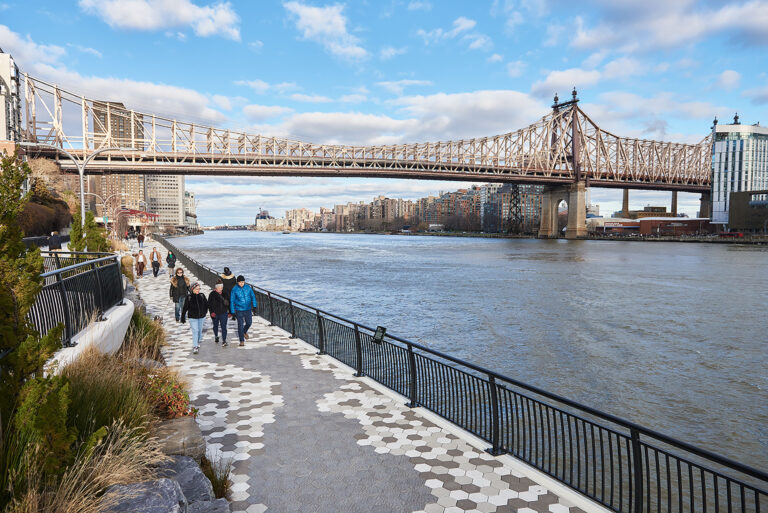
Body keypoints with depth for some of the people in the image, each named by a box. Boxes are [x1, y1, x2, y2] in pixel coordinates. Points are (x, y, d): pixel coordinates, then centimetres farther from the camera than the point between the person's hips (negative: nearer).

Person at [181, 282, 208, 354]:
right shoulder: (189, 297, -10)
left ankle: (198, 342, 39)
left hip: (201, 316, 3)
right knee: (195, 331, -10)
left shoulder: (202, 296, -3)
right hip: (193, 317, -3)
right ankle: (195, 347, -7)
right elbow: (185, 308, -4)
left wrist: (204, 312, 14)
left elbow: (206, 305, 11)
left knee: (200, 330, 15)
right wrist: (183, 317, -1)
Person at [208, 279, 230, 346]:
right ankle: (216, 336, 43)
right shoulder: (212, 294, -7)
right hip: (215, 313, 0)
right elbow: (209, 304, -6)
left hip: (223, 313, 0)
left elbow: (228, 303, 8)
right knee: (215, 326, 19)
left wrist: (229, 312, 9)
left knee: (223, 327, -8)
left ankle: (224, 341, -8)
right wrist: (211, 312, -16)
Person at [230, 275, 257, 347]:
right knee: (240, 325, -2)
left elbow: (253, 297, 7)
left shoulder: (248, 288, -3)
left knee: (249, 323, 10)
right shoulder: (234, 290, -10)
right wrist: (233, 312, -5)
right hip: (239, 310, -3)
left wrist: (254, 306, -2)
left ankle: (245, 332, 42)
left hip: (248, 309, 3)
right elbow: (232, 301, -5)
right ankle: (242, 341, 7)